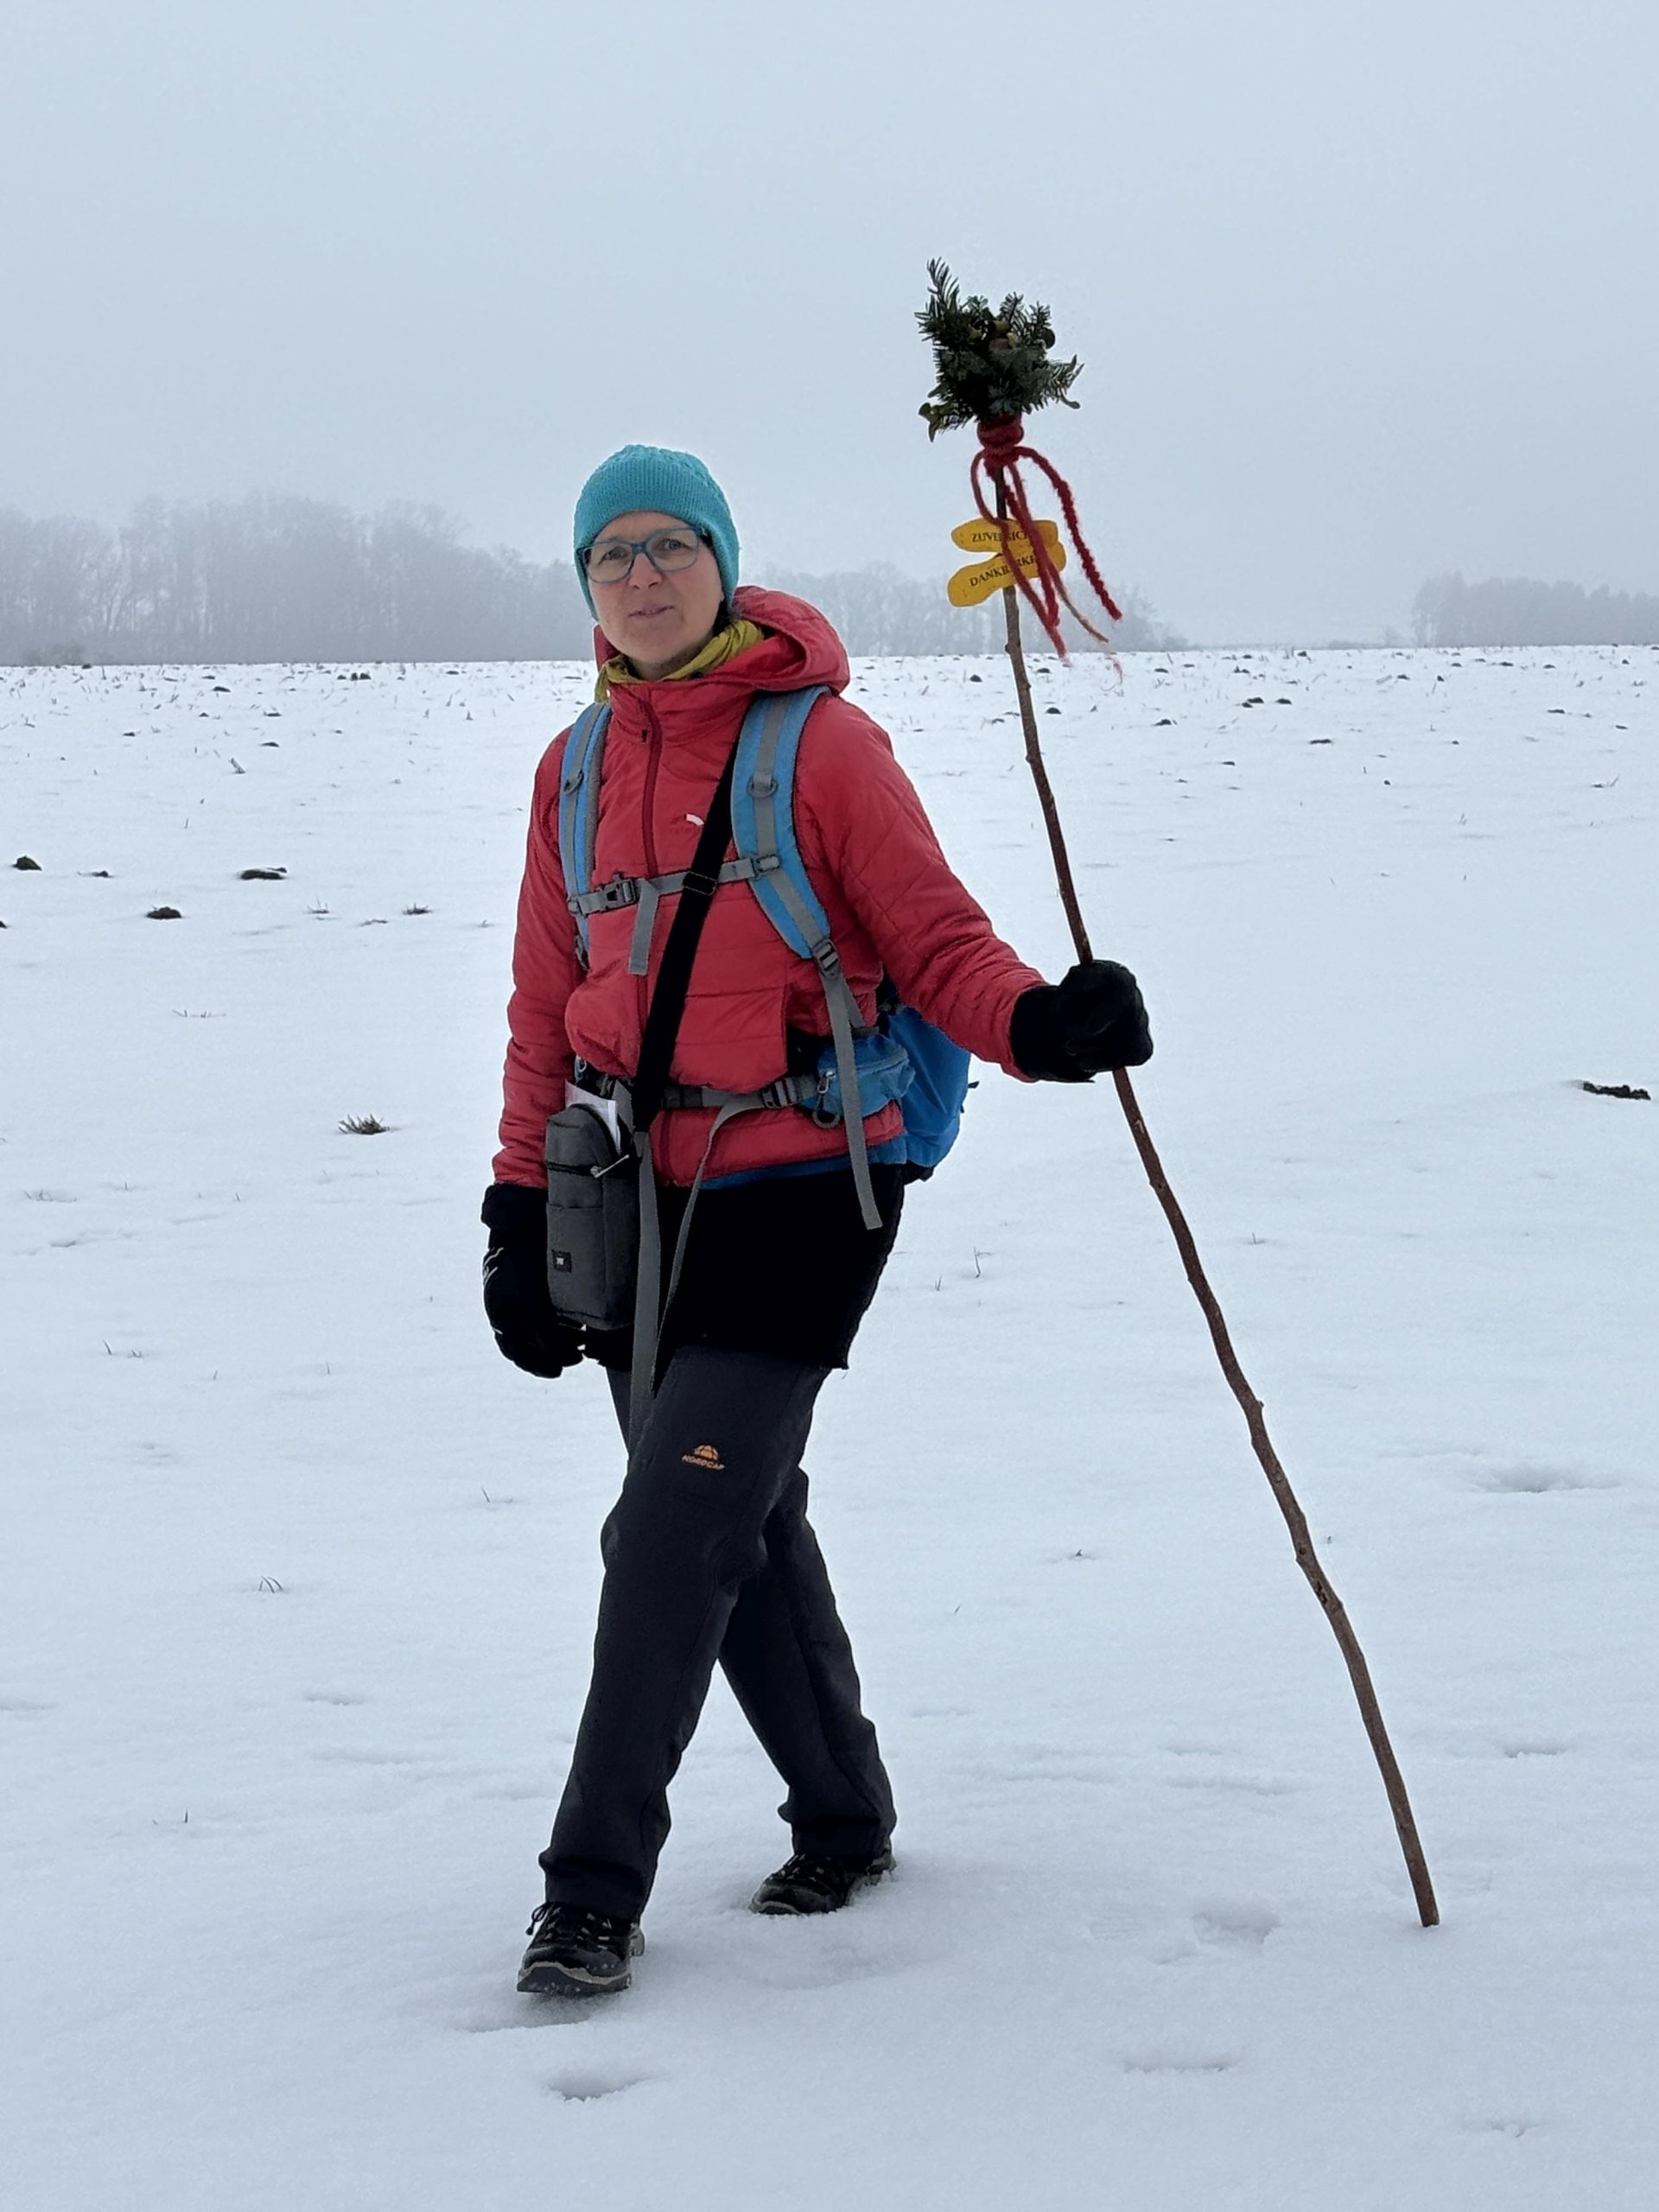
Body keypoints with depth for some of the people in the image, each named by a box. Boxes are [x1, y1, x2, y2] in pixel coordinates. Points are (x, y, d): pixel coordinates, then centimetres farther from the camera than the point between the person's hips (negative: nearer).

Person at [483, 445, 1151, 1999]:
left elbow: (931, 940, -6)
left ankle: (595, 1885, -3)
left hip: (796, 1193, -6)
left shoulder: (822, 742, -7)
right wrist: (522, 1211, 11)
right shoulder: (578, 770, 10)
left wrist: (1039, 1022, -26)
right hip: (639, 1194, 6)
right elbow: (547, 1009, 15)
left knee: (675, 1530, -11)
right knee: (739, 1521, 14)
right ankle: (841, 1819, 32)